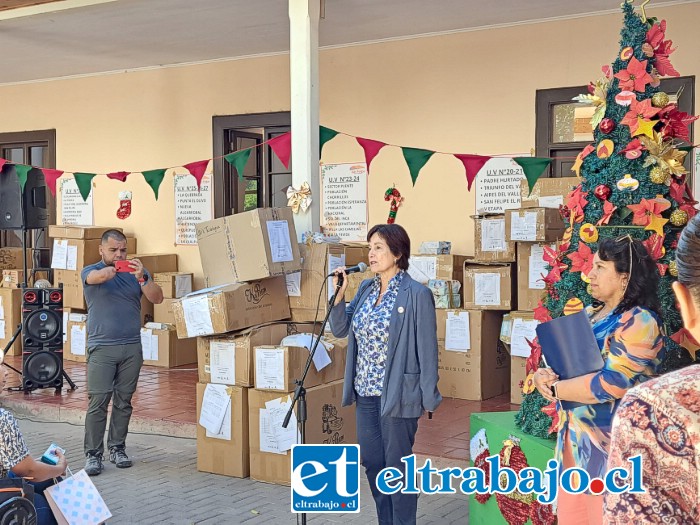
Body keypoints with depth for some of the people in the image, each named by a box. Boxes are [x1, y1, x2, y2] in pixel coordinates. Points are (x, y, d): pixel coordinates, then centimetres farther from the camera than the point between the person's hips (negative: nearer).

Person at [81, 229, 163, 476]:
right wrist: (110, 270, -45)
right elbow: (96, 277, -21)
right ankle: (93, 454, 0)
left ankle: (117, 448, 17)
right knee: (98, 402, -6)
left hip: (132, 347, 3)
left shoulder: (137, 272, 10)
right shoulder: (90, 271, 4)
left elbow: (157, 298, -2)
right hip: (102, 348, -2)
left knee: (124, 401, 7)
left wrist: (141, 278, -21)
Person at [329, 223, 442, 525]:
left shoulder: (417, 295, -13)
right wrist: (339, 295, -4)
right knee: (372, 463, 14)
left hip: (398, 395, -7)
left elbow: (427, 350, -11)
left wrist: (429, 398, -10)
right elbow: (340, 330, 10)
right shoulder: (365, 289, 8)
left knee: (397, 466, 4)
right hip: (365, 392, 7)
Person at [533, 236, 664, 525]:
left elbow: (611, 383, -22)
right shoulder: (588, 315, 13)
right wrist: (543, 376, -11)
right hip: (573, 437, 8)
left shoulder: (640, 321, -13)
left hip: (609, 445, -8)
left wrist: (554, 389, -12)